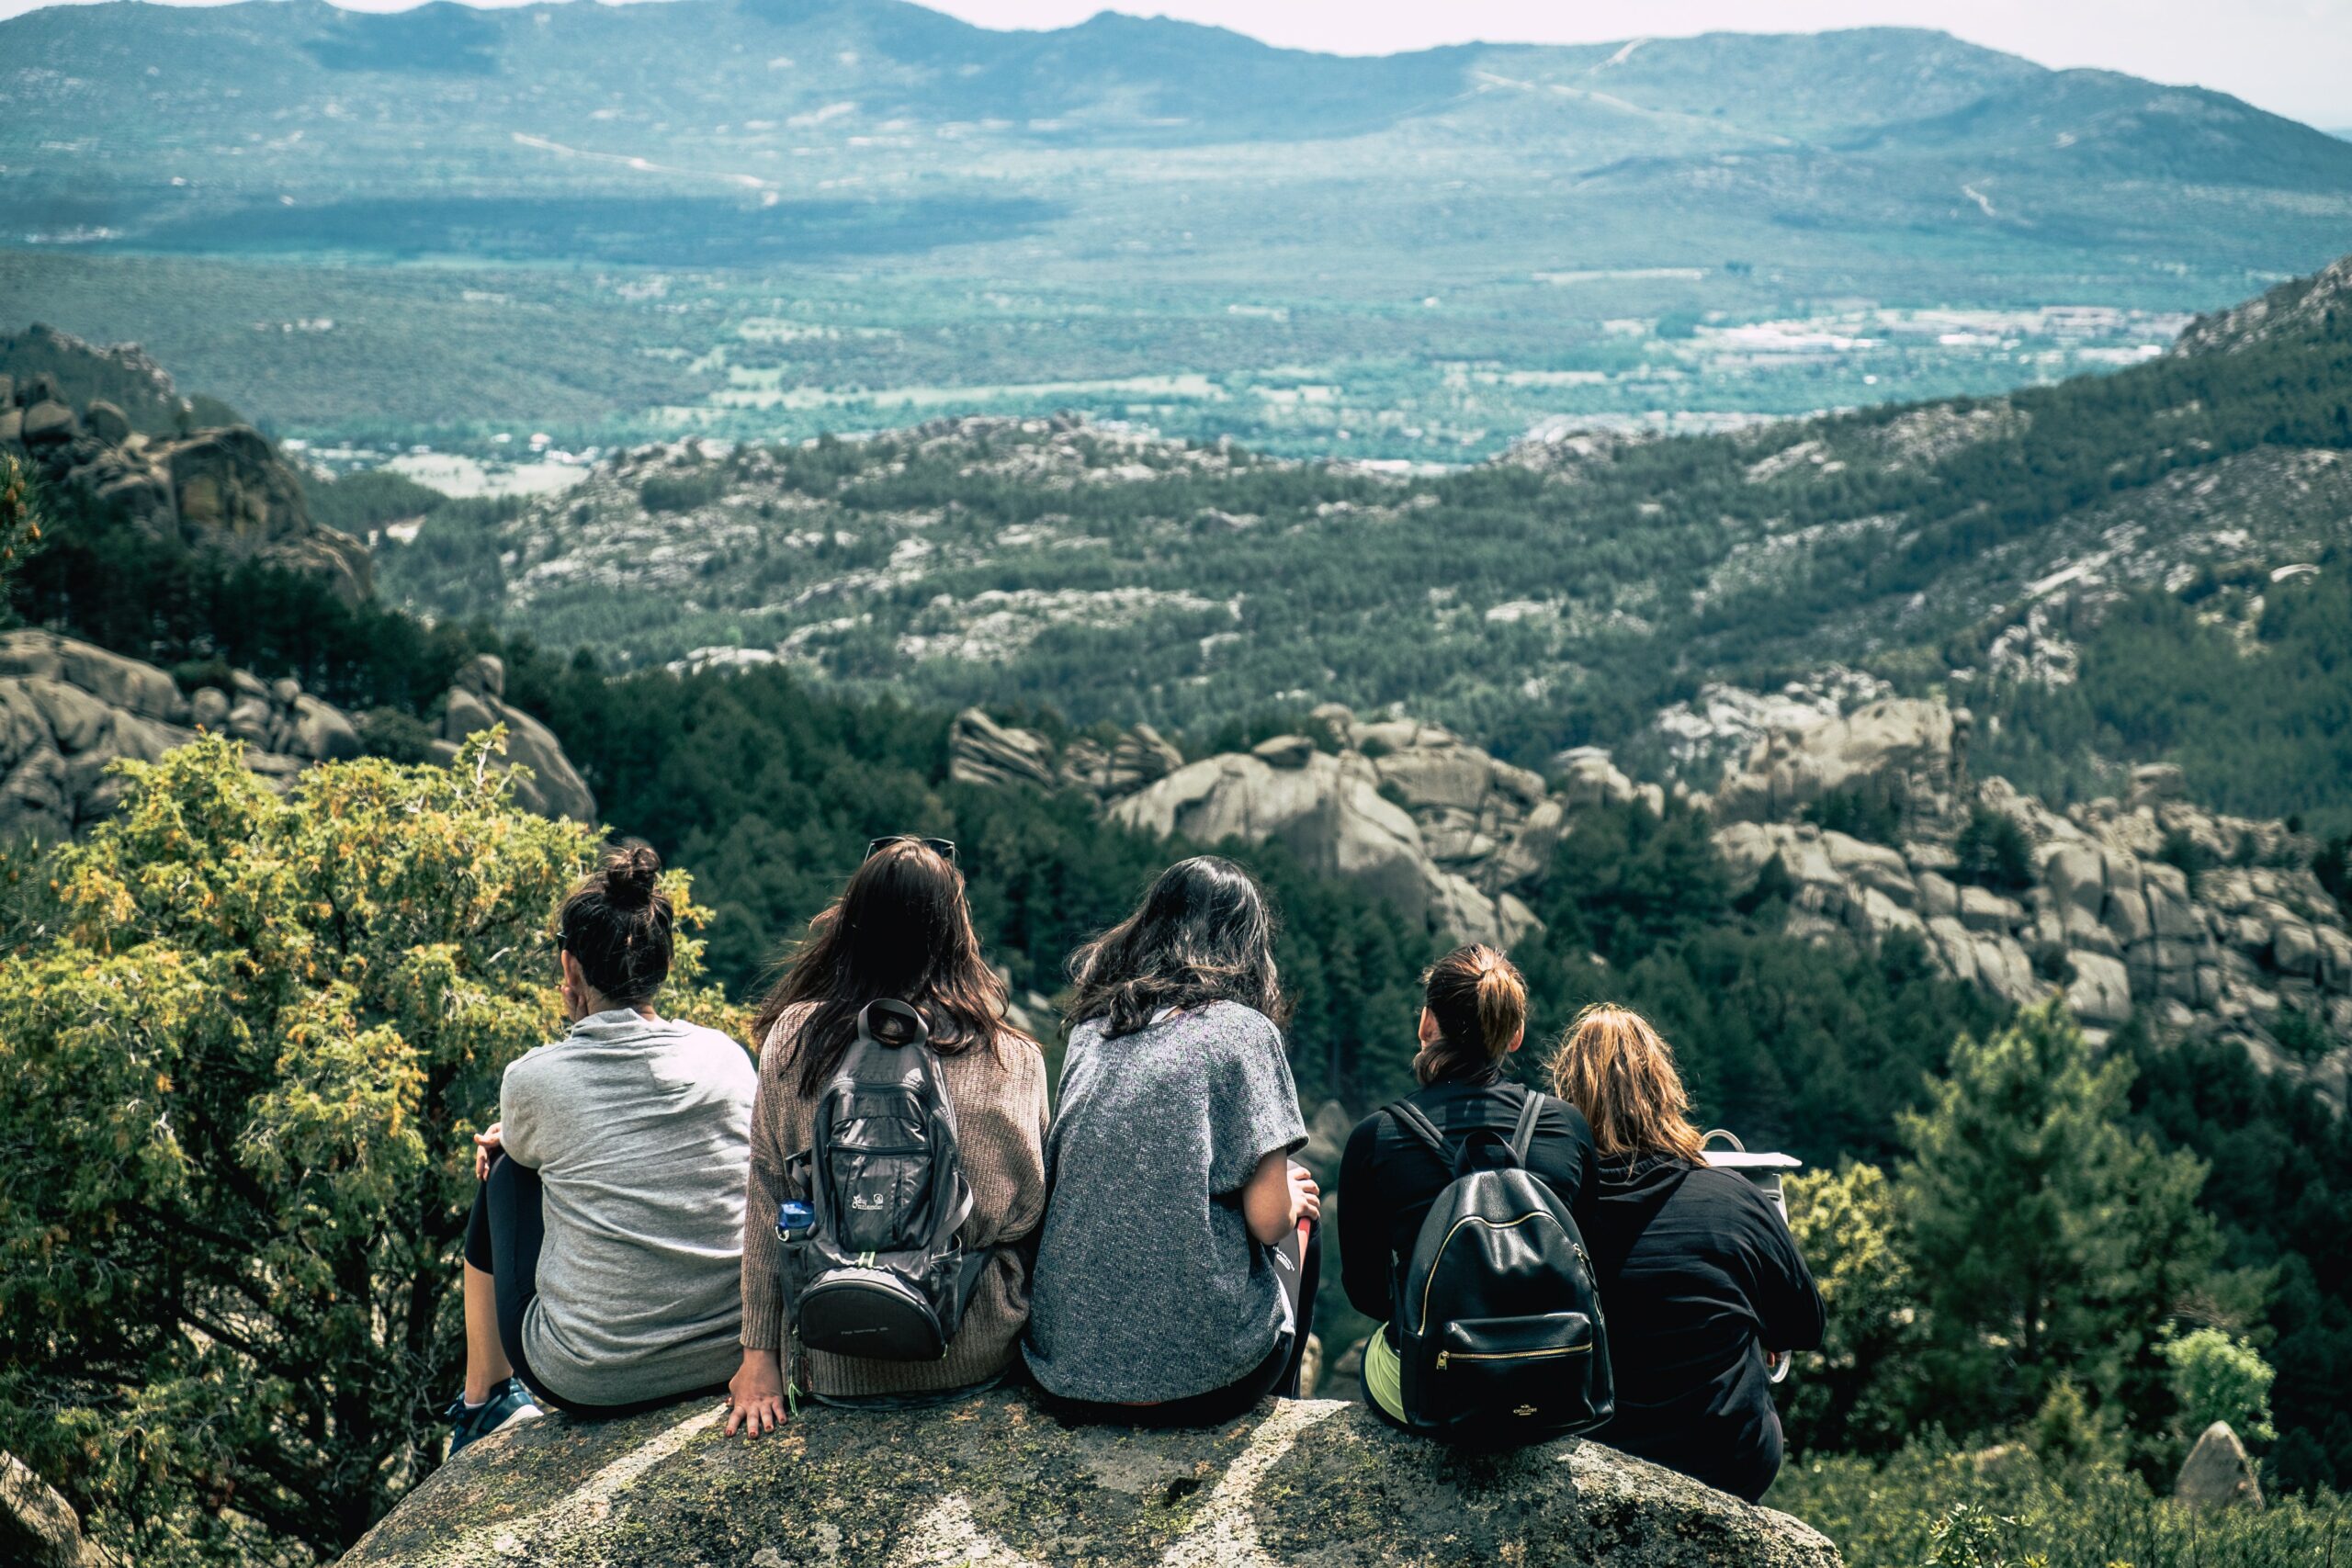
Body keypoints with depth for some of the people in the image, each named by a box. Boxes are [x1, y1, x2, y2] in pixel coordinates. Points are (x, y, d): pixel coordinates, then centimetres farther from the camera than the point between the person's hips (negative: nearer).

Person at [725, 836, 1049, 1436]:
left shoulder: (795, 1036, -7)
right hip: (974, 1360, 0)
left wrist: (759, 1354, 4)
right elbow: (1031, 1207, 0)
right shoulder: (1015, 1056, -9)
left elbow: (767, 1198, -3)